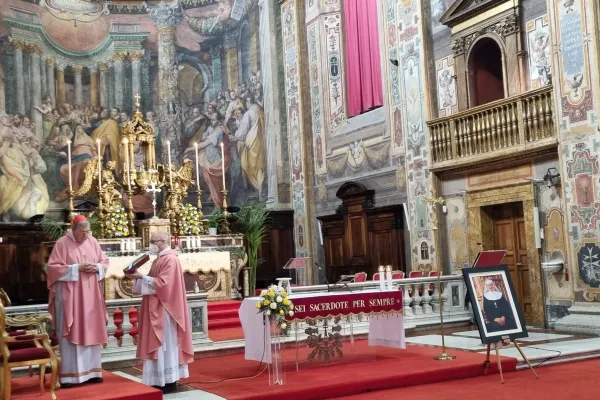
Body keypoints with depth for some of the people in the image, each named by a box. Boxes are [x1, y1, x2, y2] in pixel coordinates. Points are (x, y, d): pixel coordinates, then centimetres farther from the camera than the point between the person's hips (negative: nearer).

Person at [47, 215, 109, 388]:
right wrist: (77, 268, -17)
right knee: (71, 334, -4)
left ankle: (91, 371, 16)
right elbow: (53, 267, -11)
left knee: (92, 332, 8)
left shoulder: (93, 242, 8)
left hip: (91, 295, 5)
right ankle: (68, 375, 0)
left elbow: (105, 261, 14)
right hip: (70, 296, -5)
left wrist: (97, 267, -8)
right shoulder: (62, 243, -7)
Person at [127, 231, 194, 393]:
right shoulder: (160, 259, 16)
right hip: (157, 308, 10)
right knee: (161, 343, 10)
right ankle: (164, 380, 15)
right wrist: (139, 277, 3)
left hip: (164, 309, -10)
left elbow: (162, 283, -23)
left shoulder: (170, 259, -15)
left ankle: (169, 381, -1)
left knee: (165, 343, -6)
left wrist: (141, 277, -20)